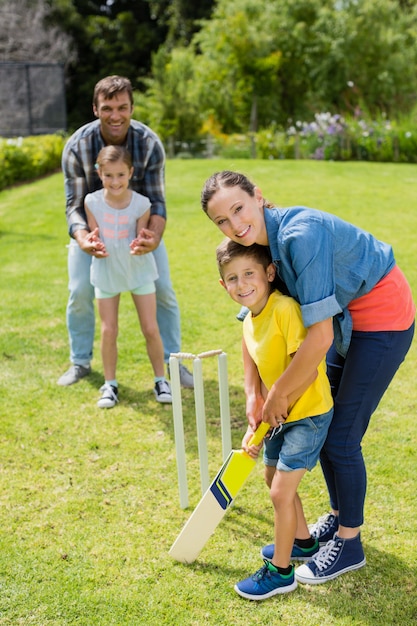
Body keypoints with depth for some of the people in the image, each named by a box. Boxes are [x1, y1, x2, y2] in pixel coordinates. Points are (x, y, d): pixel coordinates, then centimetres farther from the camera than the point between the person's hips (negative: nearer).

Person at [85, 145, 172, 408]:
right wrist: (95, 245, -29)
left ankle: (161, 380, 18)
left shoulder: (141, 204, -15)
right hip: (107, 271, 1)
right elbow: (93, 237, -6)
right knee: (108, 330, 4)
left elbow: (142, 239, -10)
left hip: (139, 270, -1)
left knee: (151, 329, 2)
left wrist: (139, 246, -33)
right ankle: (110, 384, 18)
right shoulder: (92, 202, -12)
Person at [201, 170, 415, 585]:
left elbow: (321, 337, -35)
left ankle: (349, 544, 16)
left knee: (340, 437, -5)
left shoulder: (301, 236, -35)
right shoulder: (256, 243, -7)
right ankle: (338, 516, 37)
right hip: (346, 313, 9)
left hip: (383, 313, -9)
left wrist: (279, 395, -22)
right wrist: (253, 392, -6)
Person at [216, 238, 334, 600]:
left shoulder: (286, 309, -26)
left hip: (308, 412, -9)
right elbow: (261, 380, 7)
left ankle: (281, 572, 12)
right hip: (281, 415, 9)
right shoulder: (249, 324, 2)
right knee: (274, 478, 23)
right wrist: (253, 427, 1)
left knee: (282, 491, -7)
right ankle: (303, 542, 45)